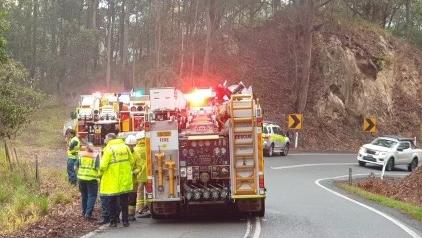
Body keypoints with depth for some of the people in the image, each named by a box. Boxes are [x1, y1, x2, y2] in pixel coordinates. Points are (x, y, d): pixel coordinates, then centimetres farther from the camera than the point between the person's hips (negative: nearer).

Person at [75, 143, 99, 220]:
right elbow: (98, 168, -13)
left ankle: (84, 212, 28)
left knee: (84, 195, 19)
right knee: (92, 196, 1)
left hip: (81, 178, 4)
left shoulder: (81, 155, 2)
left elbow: (76, 166, 5)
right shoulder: (95, 156, -7)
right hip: (92, 179, -4)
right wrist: (99, 176, 4)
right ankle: (88, 213, -9)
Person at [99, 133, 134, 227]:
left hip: (112, 181, -4)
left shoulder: (109, 149, -13)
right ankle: (125, 221, 16)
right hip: (125, 181, 4)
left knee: (112, 202, 8)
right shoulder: (125, 147, 3)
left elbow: (103, 165, -15)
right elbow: (131, 162, 6)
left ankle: (113, 221, 10)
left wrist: (101, 173, 3)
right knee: (124, 201, 13)